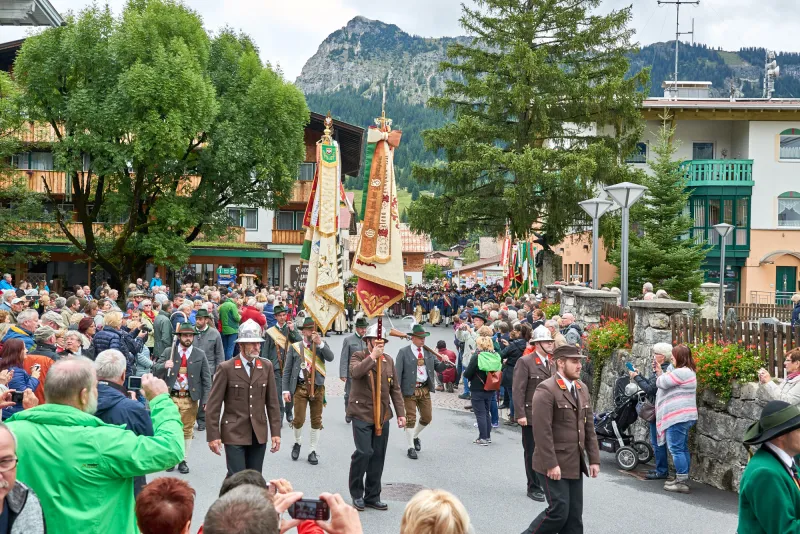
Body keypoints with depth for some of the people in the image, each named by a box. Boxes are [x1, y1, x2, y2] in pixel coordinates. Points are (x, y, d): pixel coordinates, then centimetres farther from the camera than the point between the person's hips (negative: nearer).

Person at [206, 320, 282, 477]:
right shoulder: (226, 368, -6)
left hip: (259, 434, 4)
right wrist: (213, 436, -9)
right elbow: (213, 405, -5)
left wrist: (275, 432, 4)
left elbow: (272, 402, 8)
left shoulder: (266, 366, 5)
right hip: (234, 434, -4)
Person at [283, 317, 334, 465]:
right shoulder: (294, 347, 5)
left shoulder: (322, 345, 7)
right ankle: (297, 443, 25)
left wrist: (320, 343, -20)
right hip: (300, 386, -1)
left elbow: (330, 357, -12)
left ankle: (313, 451, 16)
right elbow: (287, 370, 5)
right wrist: (286, 390, -2)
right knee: (299, 419, -3)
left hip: (317, 387, 1)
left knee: (316, 420, 5)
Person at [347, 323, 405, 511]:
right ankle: (357, 494, 5)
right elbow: (355, 372, -25)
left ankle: (372, 496, 18)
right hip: (362, 413, -5)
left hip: (382, 416, 5)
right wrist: (373, 356, -23)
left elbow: (395, 389, 14)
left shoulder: (388, 360, 12)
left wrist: (401, 413, 8)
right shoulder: (358, 356, -1)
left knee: (378, 456, 7)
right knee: (364, 452, -13)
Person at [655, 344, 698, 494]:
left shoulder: (681, 372, -17)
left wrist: (659, 374, 8)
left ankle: (682, 482, -8)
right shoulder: (688, 371, 19)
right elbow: (666, 383, 19)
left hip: (677, 416, -11)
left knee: (676, 448, -8)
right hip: (683, 416, 11)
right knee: (682, 448, 14)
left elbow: (662, 383, -12)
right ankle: (682, 480, 19)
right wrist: (660, 372, 11)